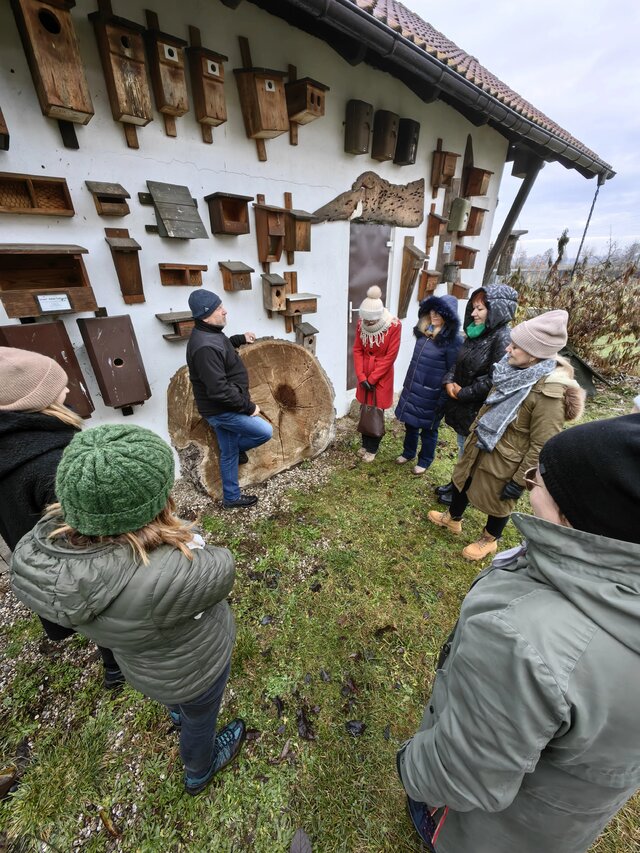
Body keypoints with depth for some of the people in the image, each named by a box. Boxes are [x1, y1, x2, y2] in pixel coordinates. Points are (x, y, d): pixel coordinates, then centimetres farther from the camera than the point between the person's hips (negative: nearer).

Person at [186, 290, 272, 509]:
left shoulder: (208, 333, 5)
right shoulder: (205, 347, -28)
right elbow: (219, 391, -30)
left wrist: (240, 338, 19)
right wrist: (248, 406, -20)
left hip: (223, 408, 10)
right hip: (221, 410, -10)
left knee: (228, 454, 18)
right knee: (265, 432, -3)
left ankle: (231, 498, 33)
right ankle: (235, 448, 24)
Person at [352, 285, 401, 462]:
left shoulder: (394, 325, -18)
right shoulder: (361, 323, -5)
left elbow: (390, 356, -16)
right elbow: (357, 350, -1)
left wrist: (372, 378, -15)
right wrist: (361, 376, -10)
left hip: (382, 376, -4)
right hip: (364, 375, 4)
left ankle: (372, 448, 22)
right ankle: (365, 444, 32)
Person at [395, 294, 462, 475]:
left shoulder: (453, 341, -17)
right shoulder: (423, 332, 4)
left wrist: (443, 400, -16)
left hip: (431, 395, -6)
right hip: (413, 389, 6)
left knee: (428, 429, 12)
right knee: (410, 423, 20)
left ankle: (425, 461, 34)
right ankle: (408, 452, 43)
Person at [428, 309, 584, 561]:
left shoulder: (548, 394, -30)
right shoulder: (516, 369, -6)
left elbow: (541, 447, -24)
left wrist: (519, 481, -16)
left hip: (505, 461, -7)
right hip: (481, 445, 8)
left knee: (497, 501, 17)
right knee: (462, 480, 24)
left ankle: (489, 540, 47)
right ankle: (453, 519, 52)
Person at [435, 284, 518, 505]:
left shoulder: (504, 338, -20)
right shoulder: (476, 332, 6)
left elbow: (494, 379, -24)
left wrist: (464, 393, -17)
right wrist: (449, 381, -7)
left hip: (478, 410, -8)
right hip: (461, 405, 8)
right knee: (463, 450, 23)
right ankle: (457, 484, 42)